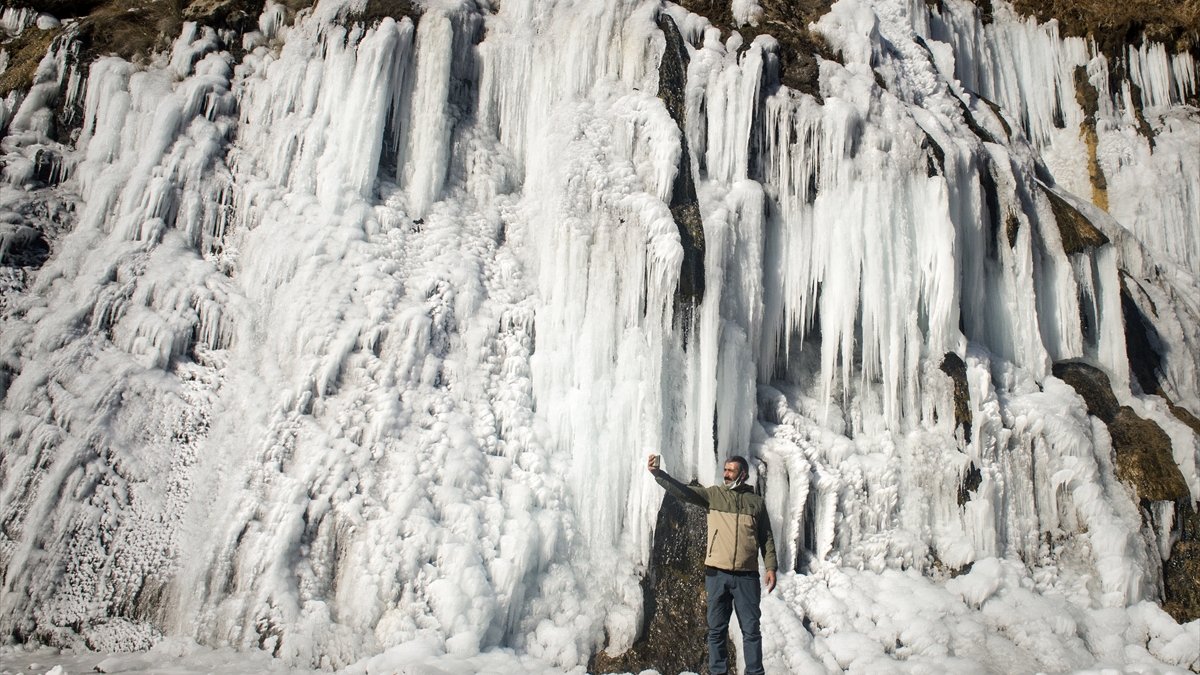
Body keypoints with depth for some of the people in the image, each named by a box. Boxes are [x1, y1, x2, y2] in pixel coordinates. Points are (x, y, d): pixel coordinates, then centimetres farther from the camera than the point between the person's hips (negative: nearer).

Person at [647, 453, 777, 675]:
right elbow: (683, 491, -9)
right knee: (716, 629, 7)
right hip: (717, 573, 0)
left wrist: (770, 567, -1)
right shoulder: (713, 494, 5)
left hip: (746, 576, 0)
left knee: (751, 629, 4)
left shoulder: (756, 502, 8)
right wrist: (658, 473, -23)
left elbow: (767, 538, 10)